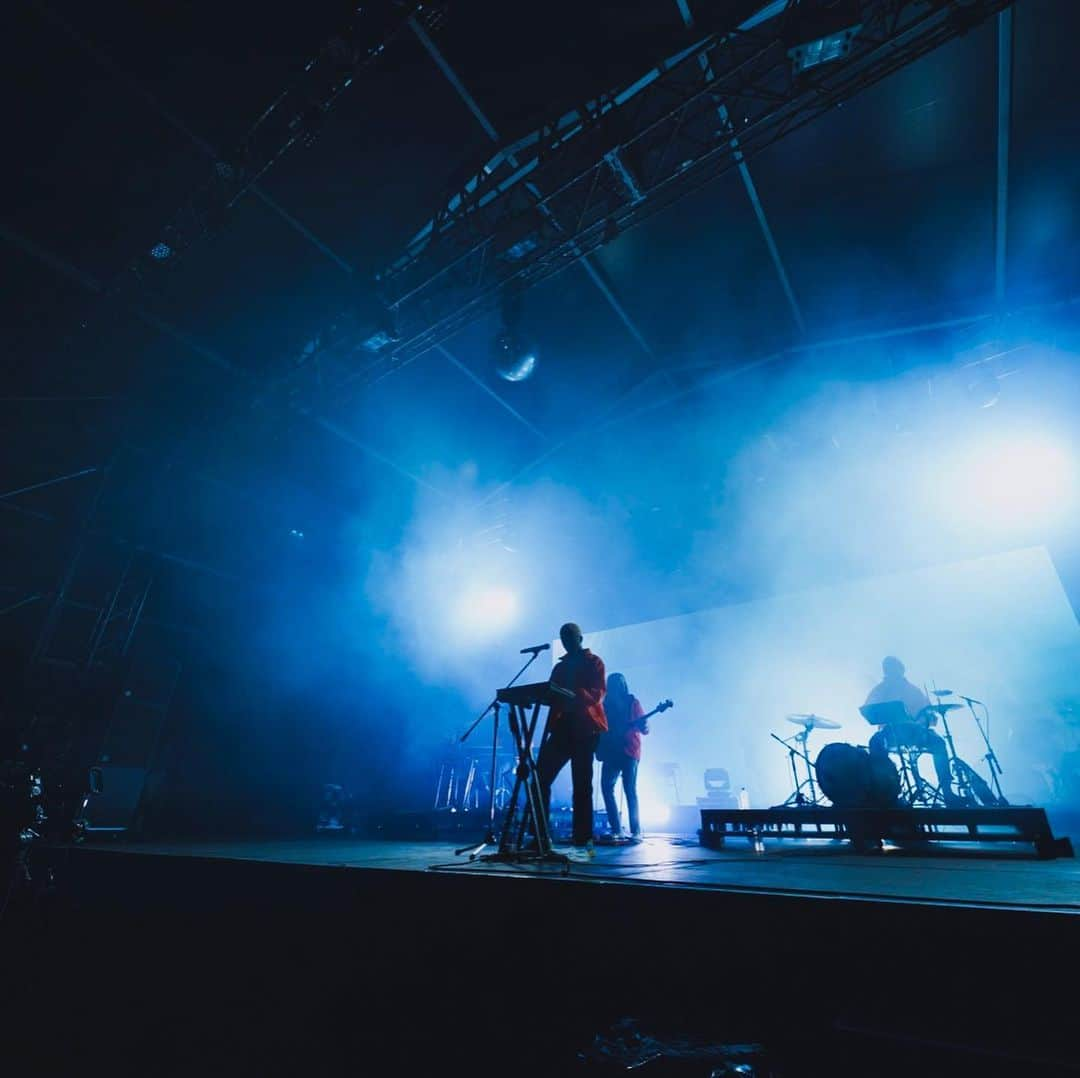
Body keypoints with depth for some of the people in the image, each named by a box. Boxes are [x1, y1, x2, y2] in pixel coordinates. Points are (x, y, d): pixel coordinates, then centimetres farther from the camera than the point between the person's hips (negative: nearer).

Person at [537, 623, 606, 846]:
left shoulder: (594, 662, 5)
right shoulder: (559, 667, 21)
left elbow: (598, 694, -10)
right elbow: (554, 699, 18)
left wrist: (576, 694, -29)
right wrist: (547, 732, 4)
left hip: (585, 729, -5)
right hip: (562, 728, 5)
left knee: (581, 784, -3)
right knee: (541, 777, -5)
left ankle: (582, 836, 5)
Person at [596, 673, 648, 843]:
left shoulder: (632, 702, 3)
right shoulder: (606, 704, 12)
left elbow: (645, 729, -3)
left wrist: (643, 725, -25)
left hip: (629, 750, -4)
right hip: (611, 751, 4)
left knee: (630, 790, -7)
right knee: (607, 787, -4)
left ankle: (636, 831, 0)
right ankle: (616, 829, 5)